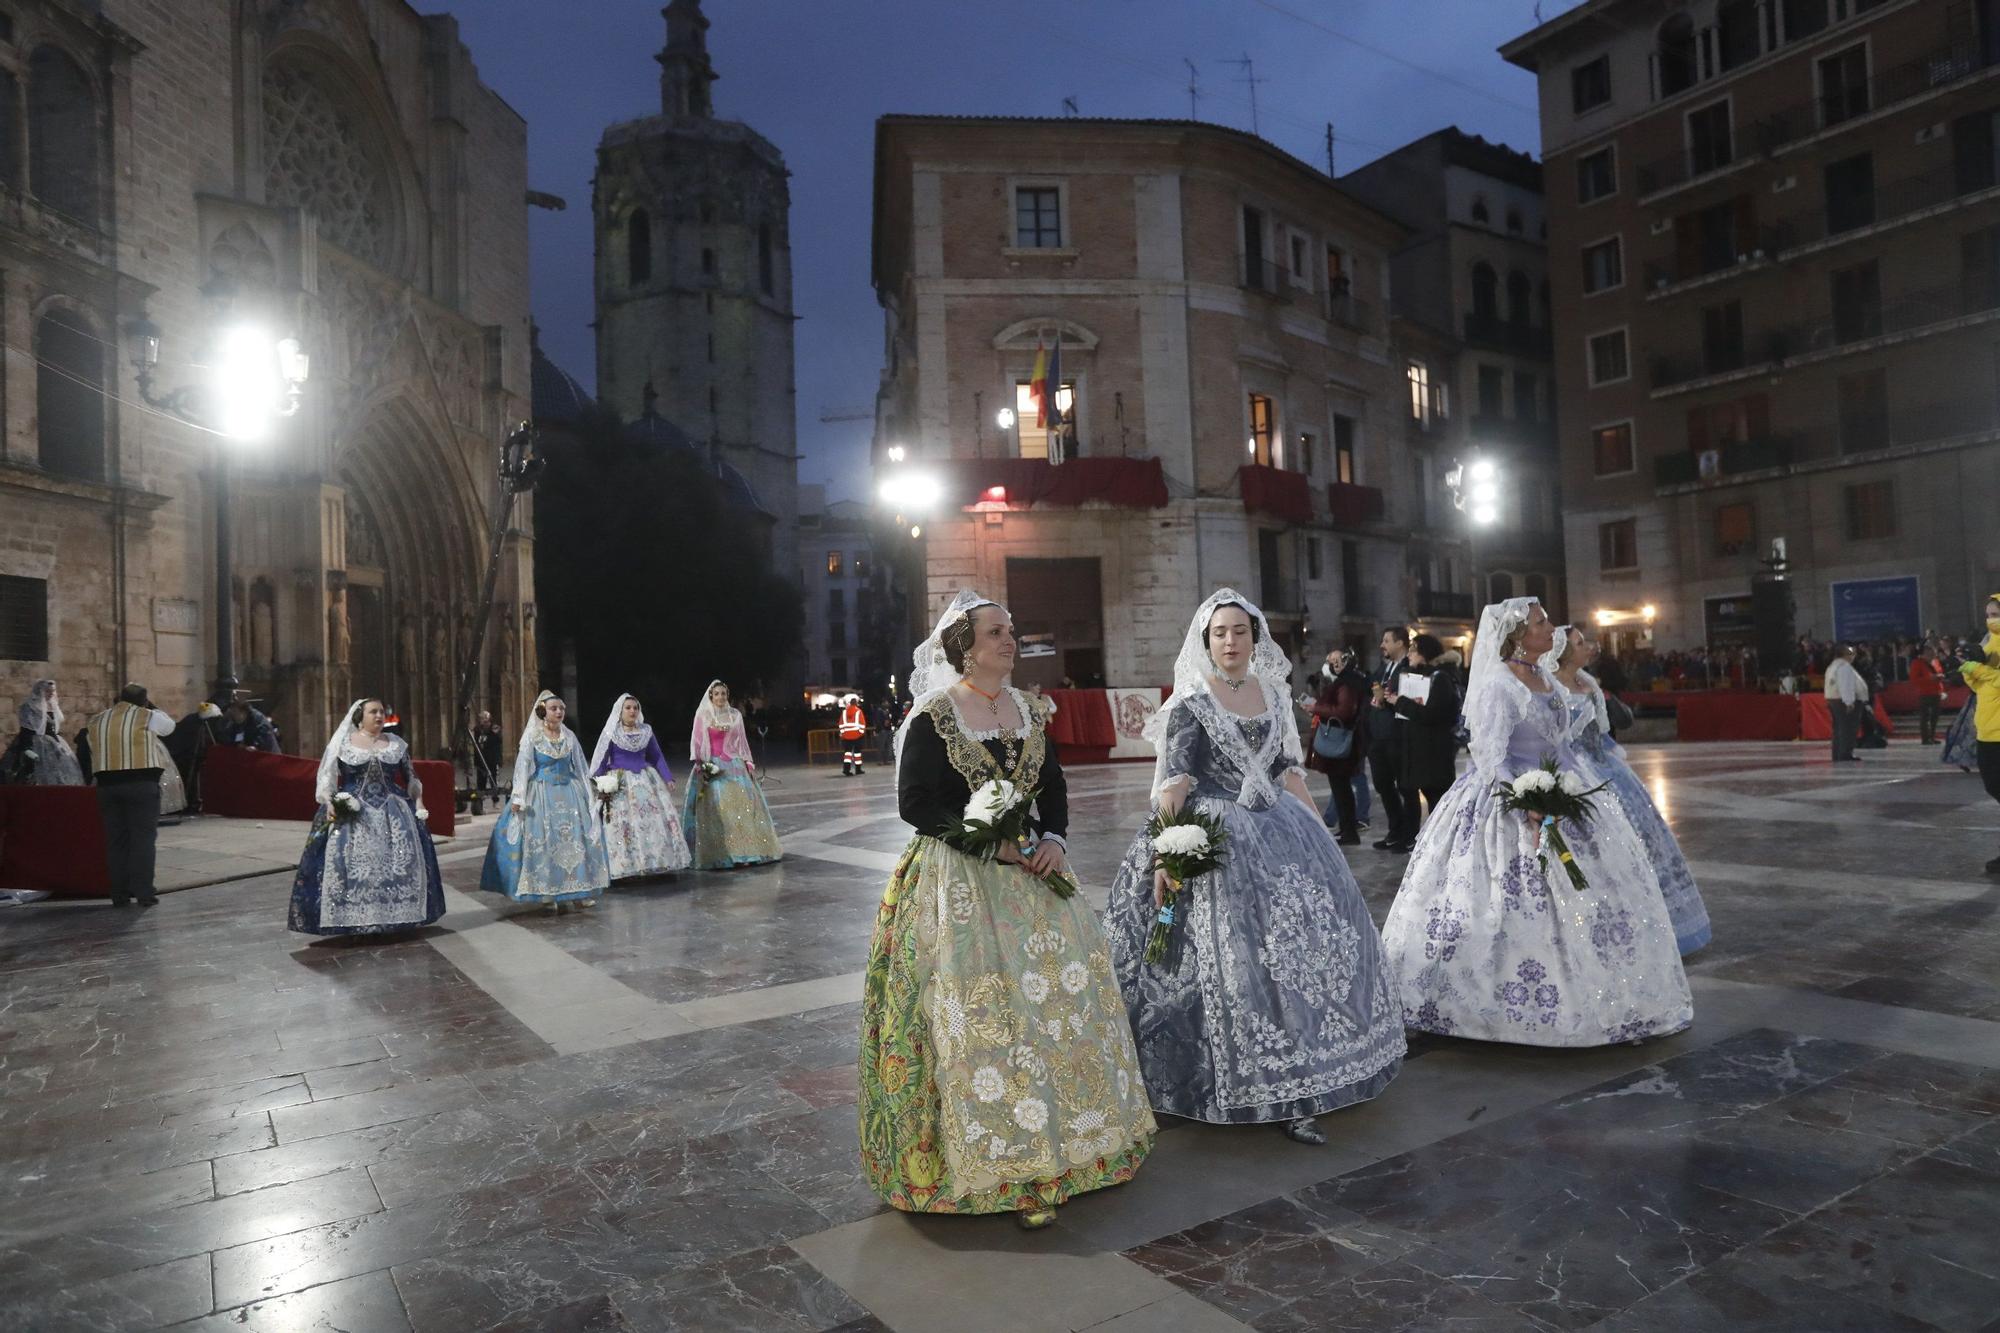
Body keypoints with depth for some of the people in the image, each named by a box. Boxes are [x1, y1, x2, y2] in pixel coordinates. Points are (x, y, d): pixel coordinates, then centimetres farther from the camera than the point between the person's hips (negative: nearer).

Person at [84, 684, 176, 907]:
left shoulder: (96, 721, 15)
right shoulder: (147, 716, 1)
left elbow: (95, 750, 14)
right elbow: (169, 726, 18)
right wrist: (152, 708, 27)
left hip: (107, 783, 4)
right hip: (141, 782, -4)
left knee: (116, 839, 9)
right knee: (143, 838, -1)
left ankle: (119, 894, 11)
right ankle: (144, 892, -5)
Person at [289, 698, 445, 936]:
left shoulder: (396, 744, 9)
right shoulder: (343, 743, 3)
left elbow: (411, 778, 14)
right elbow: (327, 777, 1)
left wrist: (419, 803, 6)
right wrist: (329, 803, -13)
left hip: (392, 811, 2)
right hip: (352, 812, -2)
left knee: (399, 861, -5)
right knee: (352, 864, -11)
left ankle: (393, 916, 4)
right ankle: (354, 920, -6)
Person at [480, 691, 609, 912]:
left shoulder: (569, 736, 8)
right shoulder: (532, 736, -3)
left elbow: (580, 767, 13)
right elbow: (522, 766, -6)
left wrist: (589, 794, 12)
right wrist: (518, 797, -13)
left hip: (569, 793, 4)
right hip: (542, 794, -4)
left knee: (575, 839, 0)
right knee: (544, 841, -3)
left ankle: (578, 889, 7)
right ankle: (547, 894, 3)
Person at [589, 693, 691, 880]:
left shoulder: (646, 731, 7)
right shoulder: (610, 733, -2)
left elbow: (657, 757, 11)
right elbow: (600, 761, -3)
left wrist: (668, 778, 5)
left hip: (646, 780, 4)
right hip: (620, 783, -3)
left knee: (656, 818, 0)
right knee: (625, 823, -5)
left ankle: (658, 862, 7)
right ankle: (628, 866, -1)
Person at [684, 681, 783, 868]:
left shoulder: (735, 715, 10)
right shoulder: (702, 715, 2)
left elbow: (742, 741, 13)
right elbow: (696, 742, 1)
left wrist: (748, 763, 7)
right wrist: (699, 763, -9)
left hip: (734, 765, 3)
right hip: (712, 766, -3)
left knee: (743, 805, -2)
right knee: (715, 809, -7)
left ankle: (745, 851, 4)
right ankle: (716, 854, -4)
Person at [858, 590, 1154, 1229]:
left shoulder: (1028, 710, 9)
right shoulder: (932, 716, -8)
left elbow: (1053, 788, 12)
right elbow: (915, 803, -12)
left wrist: (1053, 838, -7)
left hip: (1025, 872, 6)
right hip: (957, 882, -6)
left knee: (1063, 982, 4)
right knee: (981, 1006, -7)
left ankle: (1057, 1138, 21)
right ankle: (1000, 1160, 6)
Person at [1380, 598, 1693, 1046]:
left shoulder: (1548, 681, 11)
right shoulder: (1496, 684, -14)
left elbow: (1561, 749, 17)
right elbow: (1491, 759, -19)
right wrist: (1527, 810, -25)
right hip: (1504, 808, -9)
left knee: (1578, 902, 10)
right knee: (1514, 908, -6)